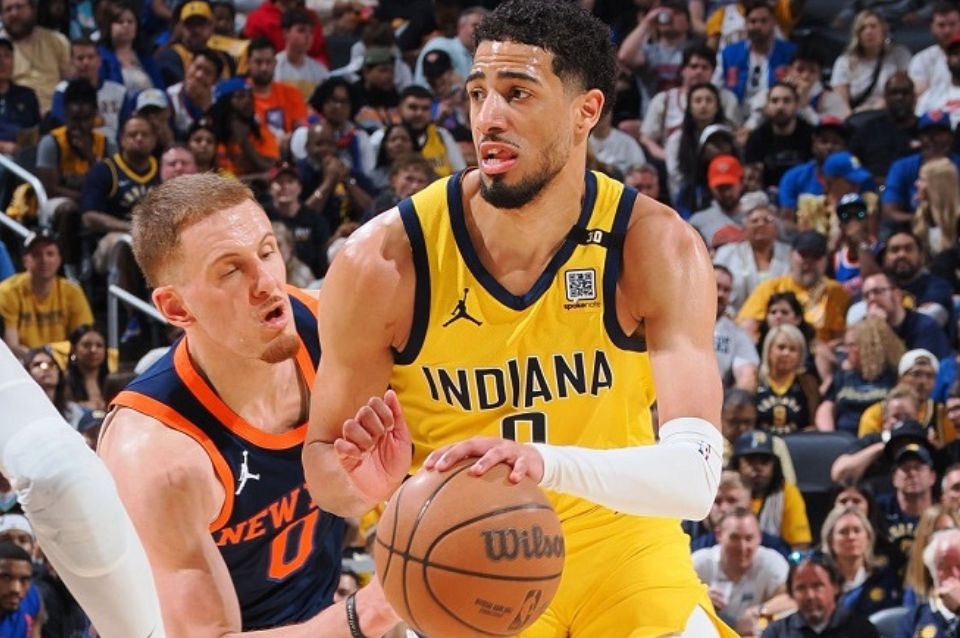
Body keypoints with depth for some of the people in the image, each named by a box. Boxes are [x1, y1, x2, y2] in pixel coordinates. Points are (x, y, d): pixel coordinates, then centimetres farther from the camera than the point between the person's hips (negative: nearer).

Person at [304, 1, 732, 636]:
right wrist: (368, 487, -30)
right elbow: (322, 452, -5)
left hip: (622, 544, 0)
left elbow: (695, 479, -29)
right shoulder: (384, 261, -18)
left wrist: (548, 463, -48)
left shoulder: (657, 246, -19)